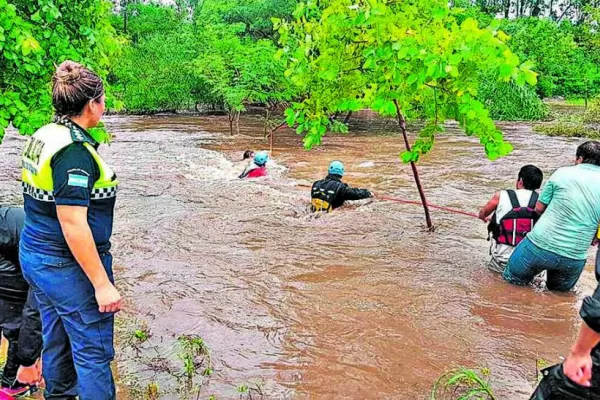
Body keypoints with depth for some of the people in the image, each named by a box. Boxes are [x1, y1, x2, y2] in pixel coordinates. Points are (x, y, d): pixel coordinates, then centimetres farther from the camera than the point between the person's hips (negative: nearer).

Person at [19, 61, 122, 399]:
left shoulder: (43, 135, 4)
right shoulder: (75, 150, -23)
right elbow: (72, 223, -26)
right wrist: (101, 283, -22)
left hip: (34, 256, 9)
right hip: (68, 267, -9)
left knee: (56, 340, 23)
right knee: (93, 351, 3)